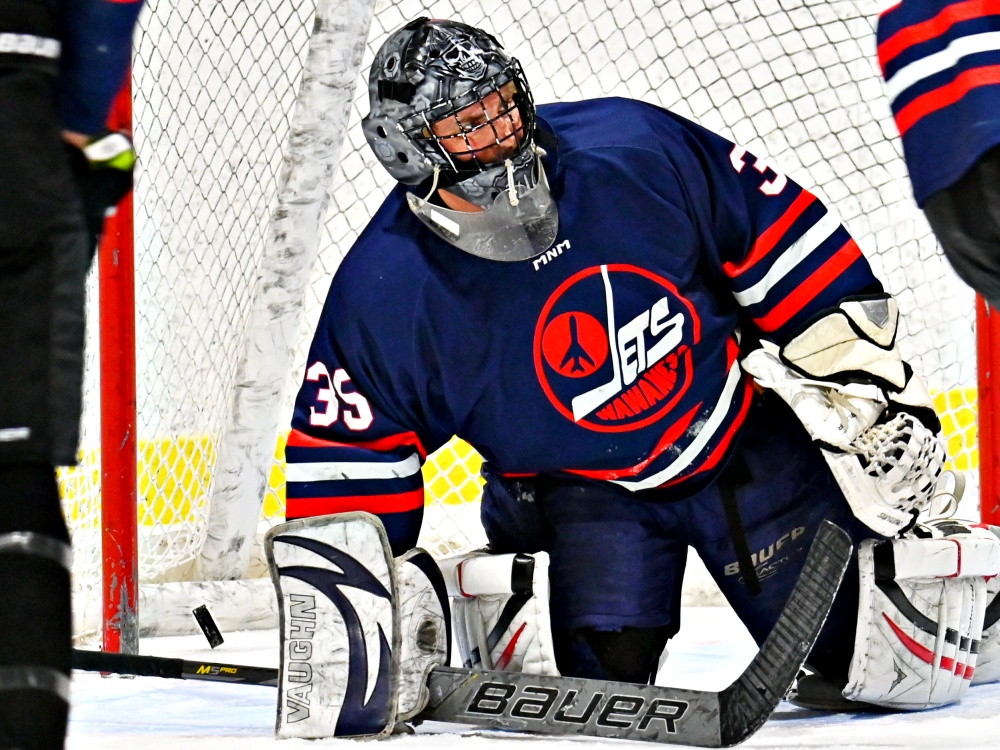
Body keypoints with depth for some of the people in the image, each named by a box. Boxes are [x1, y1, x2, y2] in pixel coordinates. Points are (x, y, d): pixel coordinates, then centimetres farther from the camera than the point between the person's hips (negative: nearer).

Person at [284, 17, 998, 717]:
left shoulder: (633, 150, -21)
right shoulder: (385, 296, -20)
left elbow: (776, 231, -7)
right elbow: (346, 455, -12)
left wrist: (861, 361, -6)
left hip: (749, 437, 1)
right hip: (578, 490, 0)